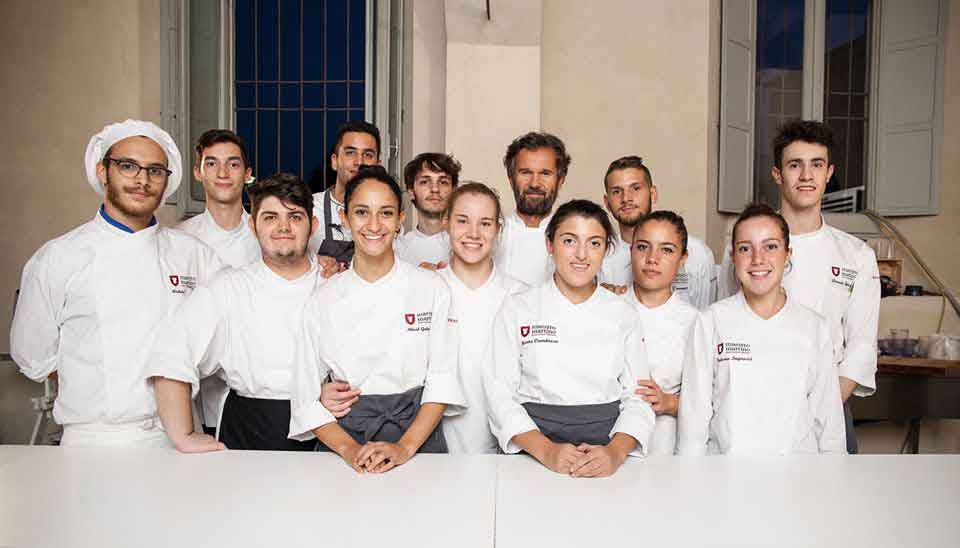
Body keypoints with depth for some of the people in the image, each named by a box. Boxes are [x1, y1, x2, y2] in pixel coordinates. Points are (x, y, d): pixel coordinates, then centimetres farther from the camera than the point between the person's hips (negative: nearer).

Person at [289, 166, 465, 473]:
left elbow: (442, 378, -1)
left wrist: (405, 447, -10)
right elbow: (307, 395, 4)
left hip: (418, 434, 0)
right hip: (343, 434, 1)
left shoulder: (432, 288, 2)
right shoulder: (323, 300, 4)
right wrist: (349, 448, -10)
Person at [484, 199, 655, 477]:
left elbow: (637, 397, 6)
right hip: (532, 452, -1)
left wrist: (615, 452, -12)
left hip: (605, 452, 1)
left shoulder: (623, 315, 8)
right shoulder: (517, 308, 3)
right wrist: (547, 450, -14)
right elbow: (501, 393, -2)